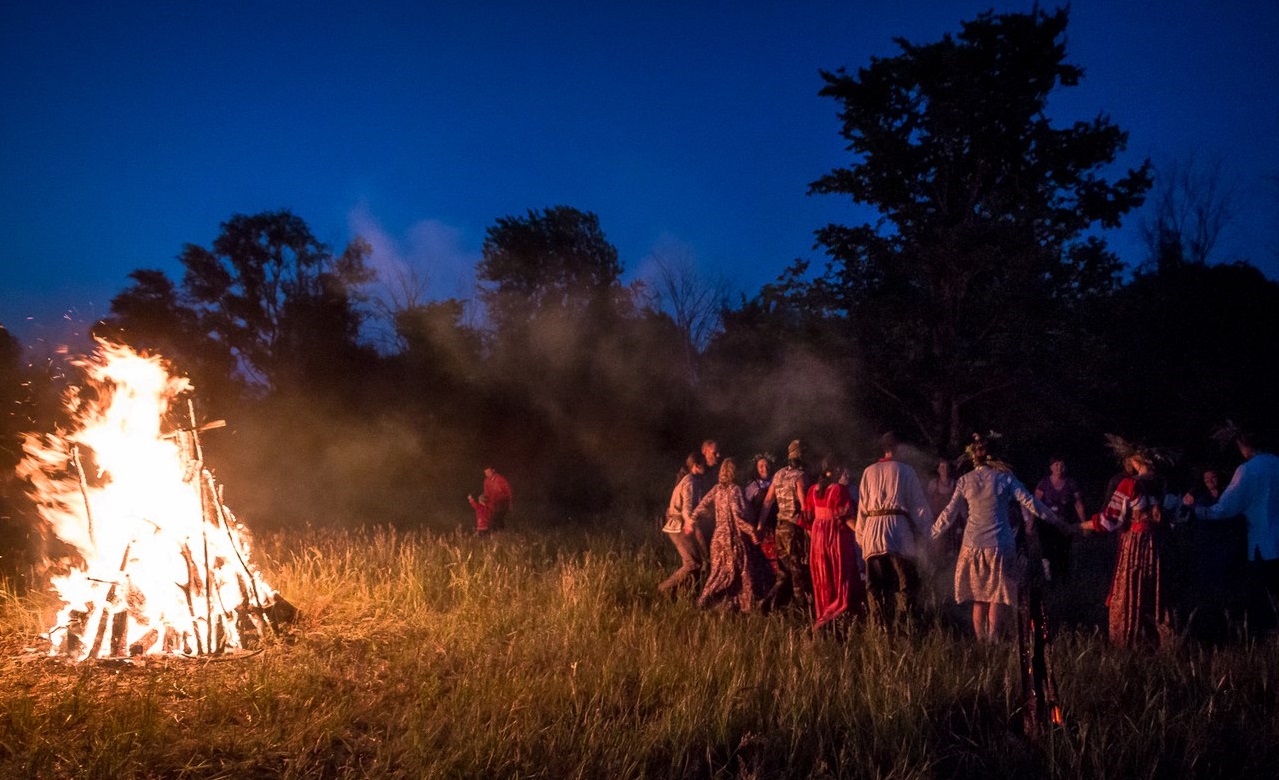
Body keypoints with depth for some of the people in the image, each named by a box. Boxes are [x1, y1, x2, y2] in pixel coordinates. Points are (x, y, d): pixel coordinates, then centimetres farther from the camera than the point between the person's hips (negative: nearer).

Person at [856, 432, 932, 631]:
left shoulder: (869, 472, 12)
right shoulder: (904, 470, 2)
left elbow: (862, 506, 13)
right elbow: (918, 503, 2)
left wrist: (861, 535, 18)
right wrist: (924, 531, 10)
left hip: (872, 532, 3)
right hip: (899, 528, -3)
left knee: (876, 587, 8)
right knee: (907, 584, 1)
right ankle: (903, 627, -10)